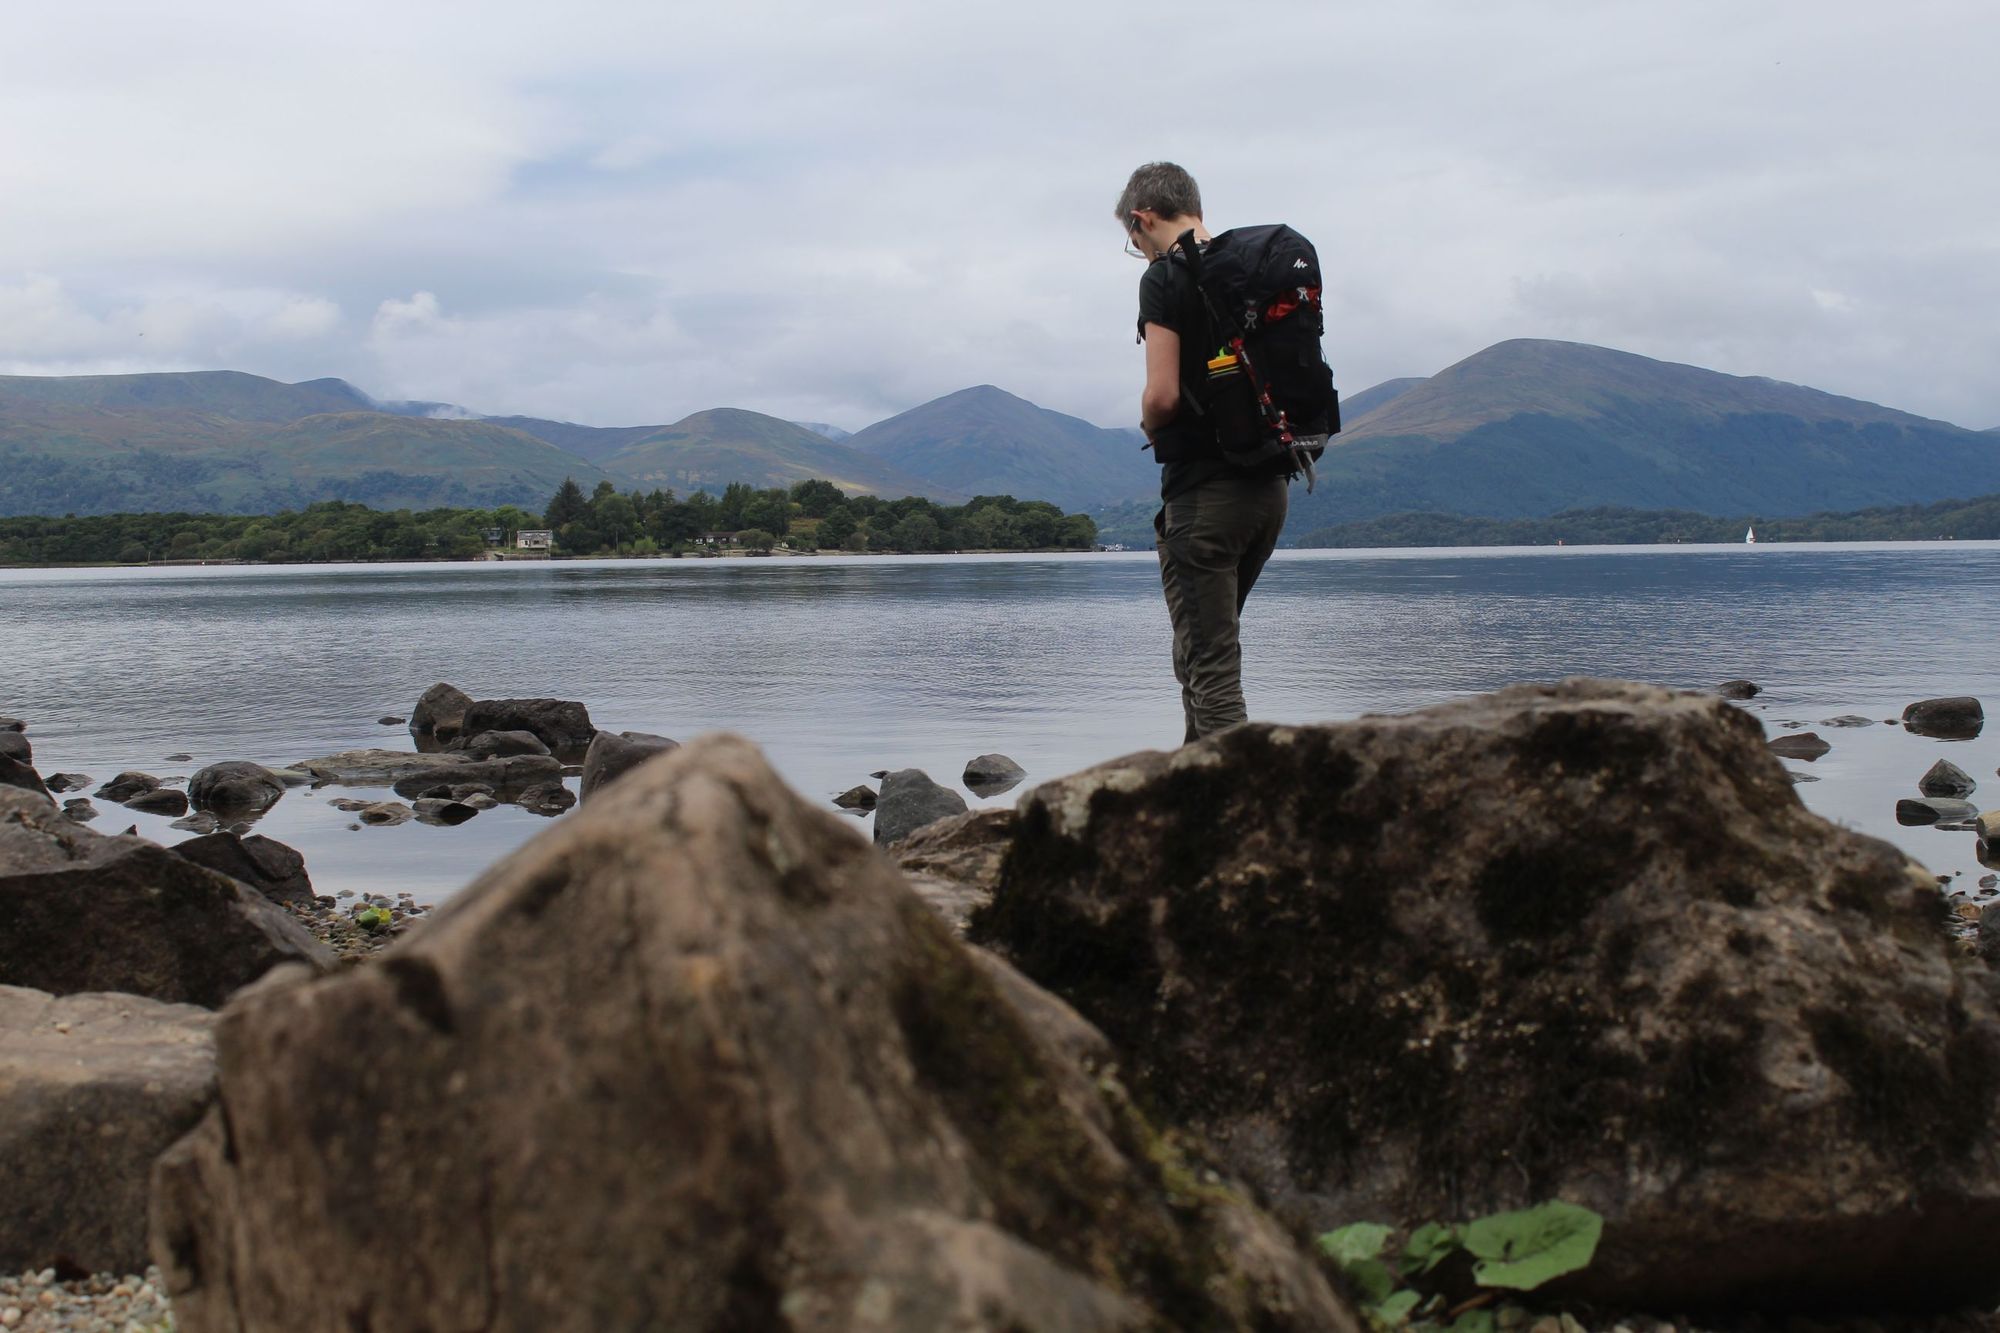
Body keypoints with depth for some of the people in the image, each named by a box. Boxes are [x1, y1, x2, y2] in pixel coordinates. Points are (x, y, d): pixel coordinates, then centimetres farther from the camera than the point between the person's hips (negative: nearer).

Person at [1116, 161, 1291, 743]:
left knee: (1209, 662, -5)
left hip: (1203, 490, -8)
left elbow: (1163, 394, -18)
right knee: (1208, 645, 21)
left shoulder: (1165, 277, -10)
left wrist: (1151, 426, 3)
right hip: (1271, 484, 8)